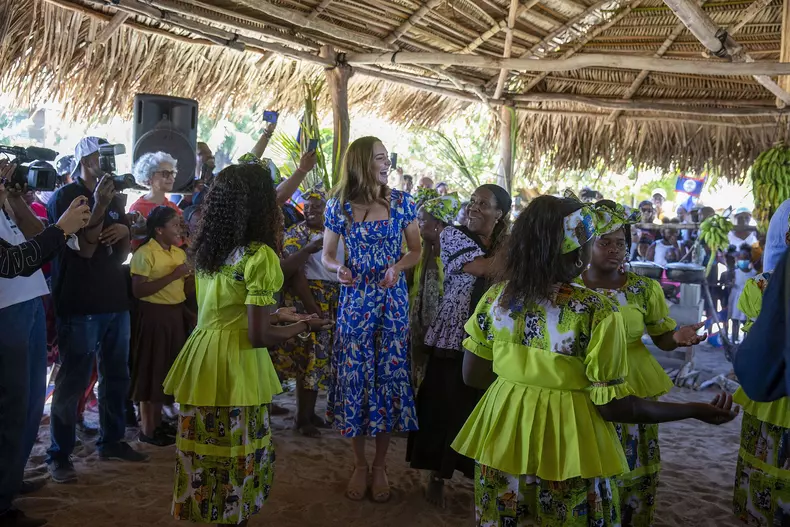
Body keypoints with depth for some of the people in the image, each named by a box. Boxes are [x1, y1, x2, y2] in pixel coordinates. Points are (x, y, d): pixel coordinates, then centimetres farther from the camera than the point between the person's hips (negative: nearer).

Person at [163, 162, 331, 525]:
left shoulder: (205, 248, 9)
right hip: (235, 370, -7)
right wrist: (302, 326, -1)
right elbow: (259, 336, -17)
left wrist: (276, 314, 29)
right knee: (237, 454, 8)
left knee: (204, 452, 16)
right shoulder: (260, 255, -15)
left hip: (201, 361, 7)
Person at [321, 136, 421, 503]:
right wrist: (339, 269, -17)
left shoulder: (401, 202, 0)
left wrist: (397, 267, -14)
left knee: (389, 376, 5)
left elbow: (416, 250, 6)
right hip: (355, 301, 0)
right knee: (354, 376, 4)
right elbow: (327, 255, 5)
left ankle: (380, 465, 23)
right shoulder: (339, 206, -2)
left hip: (393, 301, 1)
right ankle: (359, 465, 23)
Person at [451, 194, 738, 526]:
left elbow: (473, 376, 1)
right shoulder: (596, 312, -20)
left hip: (503, 442, 4)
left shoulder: (495, 297, -7)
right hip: (568, 454, -3)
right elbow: (613, 406, -15)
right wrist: (695, 411, -5)